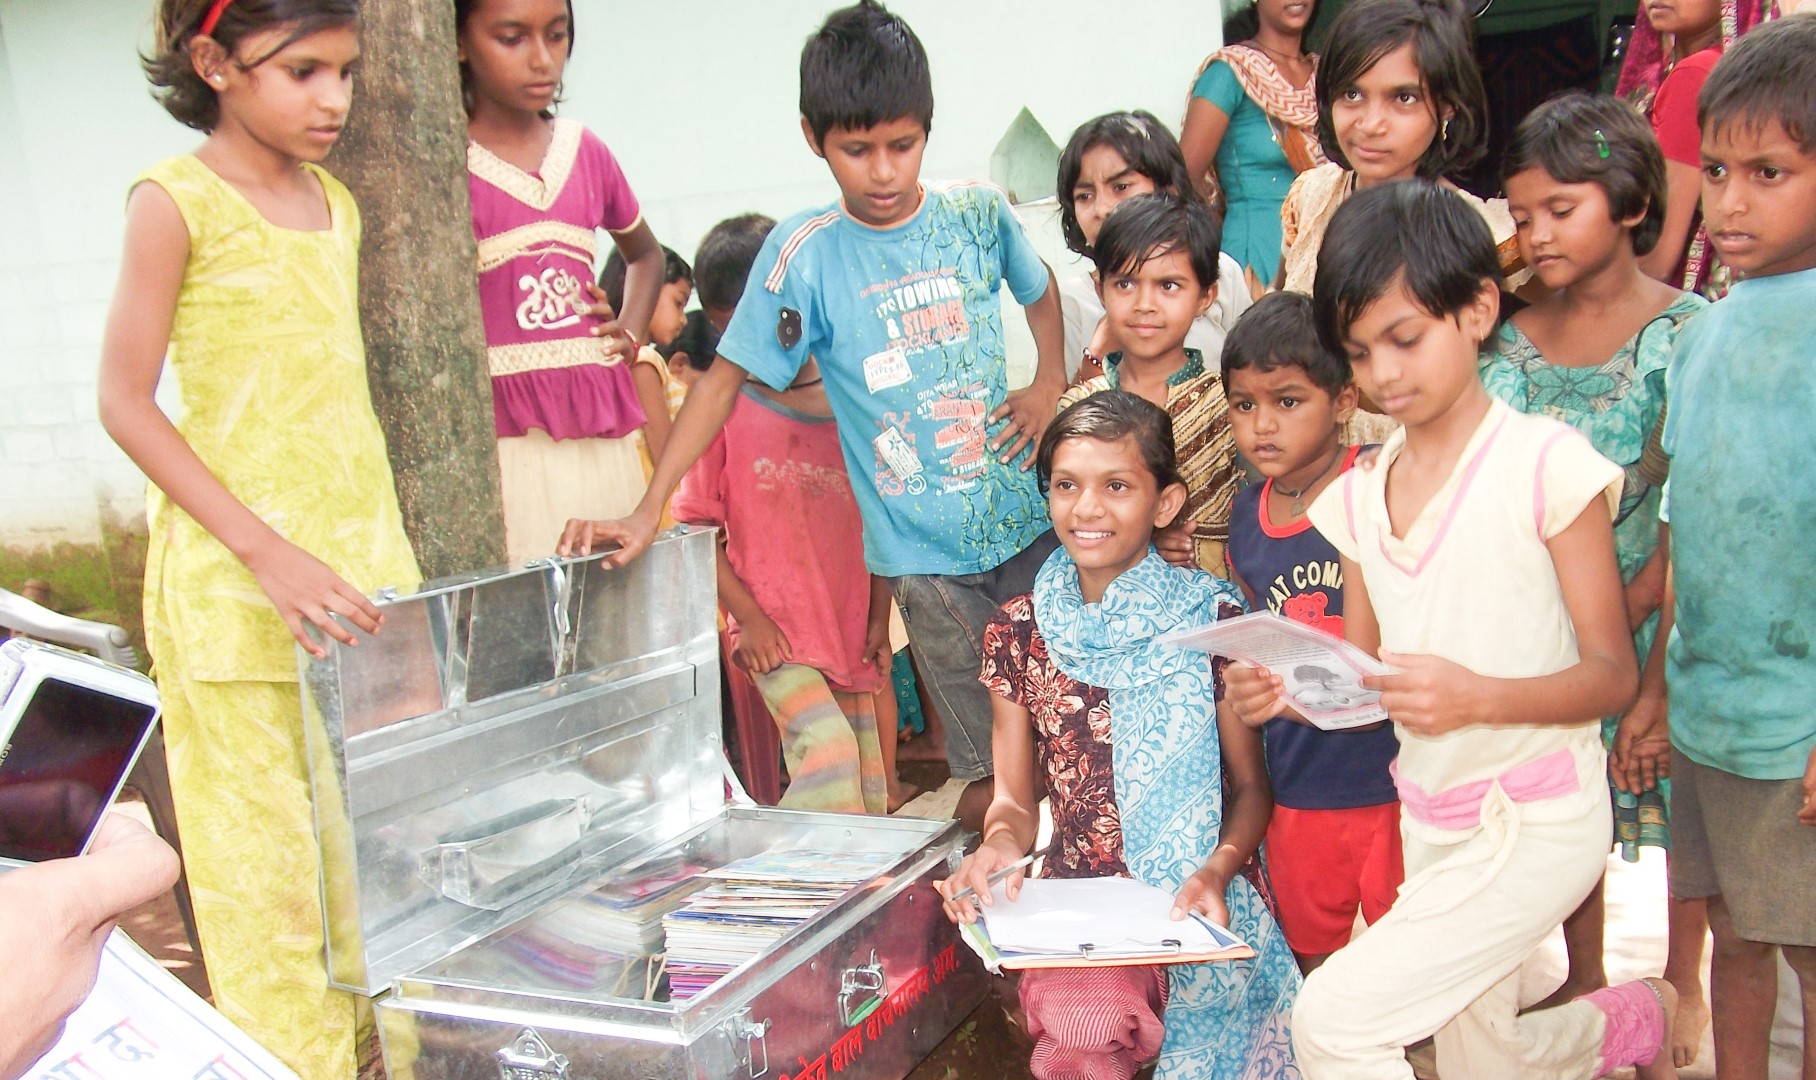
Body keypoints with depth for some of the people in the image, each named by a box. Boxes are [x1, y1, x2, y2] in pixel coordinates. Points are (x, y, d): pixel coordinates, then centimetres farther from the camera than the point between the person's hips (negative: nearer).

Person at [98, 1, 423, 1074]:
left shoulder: (337, 204, 12)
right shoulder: (175, 199, -7)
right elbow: (126, 402, -10)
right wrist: (267, 554, -18)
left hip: (365, 560, 6)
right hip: (238, 584, -6)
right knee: (276, 863, 1)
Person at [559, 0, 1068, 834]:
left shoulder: (977, 213, 2)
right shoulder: (805, 253, -6)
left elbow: (1040, 291, 23)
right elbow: (726, 376, -3)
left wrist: (1050, 382, 6)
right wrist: (647, 510, -9)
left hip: (1031, 520, 3)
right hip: (926, 552, -3)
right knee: (990, 772, -1)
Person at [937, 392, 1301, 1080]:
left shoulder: (1211, 619, -2)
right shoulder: (1019, 631, 5)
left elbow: (1250, 787, 3)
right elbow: (1016, 797, 9)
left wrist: (1217, 869, -17)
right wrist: (1000, 842, -14)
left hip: (1194, 903, -1)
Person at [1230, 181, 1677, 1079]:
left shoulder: (1545, 462, -14)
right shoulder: (1358, 496, 4)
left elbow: (1613, 674, -13)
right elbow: (1363, 675, 8)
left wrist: (1480, 696, -30)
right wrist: (1290, 690, -12)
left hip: (1537, 820, -6)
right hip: (1429, 822, 6)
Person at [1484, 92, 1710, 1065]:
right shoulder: (1516, 339, 1)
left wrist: (1655, 677, -17)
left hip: (1662, 625, -3)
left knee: (1683, 810, 11)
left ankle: (1682, 987, 32)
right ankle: (1583, 980, 34)